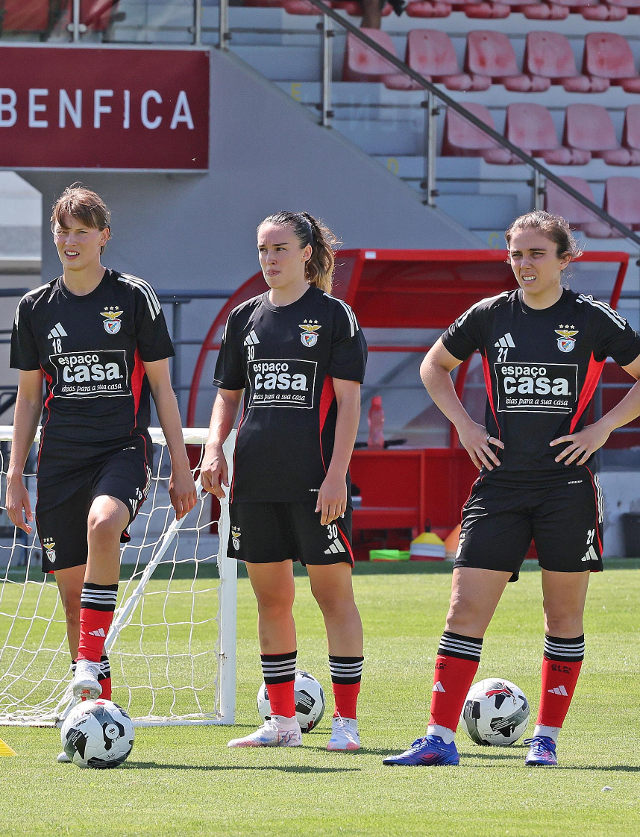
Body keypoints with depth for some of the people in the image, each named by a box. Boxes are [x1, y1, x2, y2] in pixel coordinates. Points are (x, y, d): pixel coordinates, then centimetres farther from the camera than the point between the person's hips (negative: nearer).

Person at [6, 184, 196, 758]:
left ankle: (90, 665, -32)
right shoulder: (37, 308, 9)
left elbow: (161, 387, 6)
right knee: (72, 591, 1)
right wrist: (15, 476, 10)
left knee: (103, 524, -35)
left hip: (124, 451, -3)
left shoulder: (134, 298, 2)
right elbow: (28, 397, 15)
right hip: (60, 460, 3)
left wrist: (181, 467, 3)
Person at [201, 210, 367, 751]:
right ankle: (282, 721, 16)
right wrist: (215, 449, 2)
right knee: (271, 598, 9)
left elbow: (349, 401, -5)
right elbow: (229, 395, 20)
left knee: (333, 593, -4)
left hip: (314, 480, -5)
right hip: (255, 478, 5)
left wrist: (337, 474, -13)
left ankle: (346, 721, -2)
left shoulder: (333, 315, -1)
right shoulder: (246, 318, 13)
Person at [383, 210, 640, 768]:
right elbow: (435, 365, 21)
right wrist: (463, 423, 8)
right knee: (465, 610, -6)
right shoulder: (489, 317, 5)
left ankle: (547, 738, 15)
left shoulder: (592, 319, -2)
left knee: (563, 616, 5)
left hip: (568, 484, -2)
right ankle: (440, 738, -7)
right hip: (501, 482, 2)